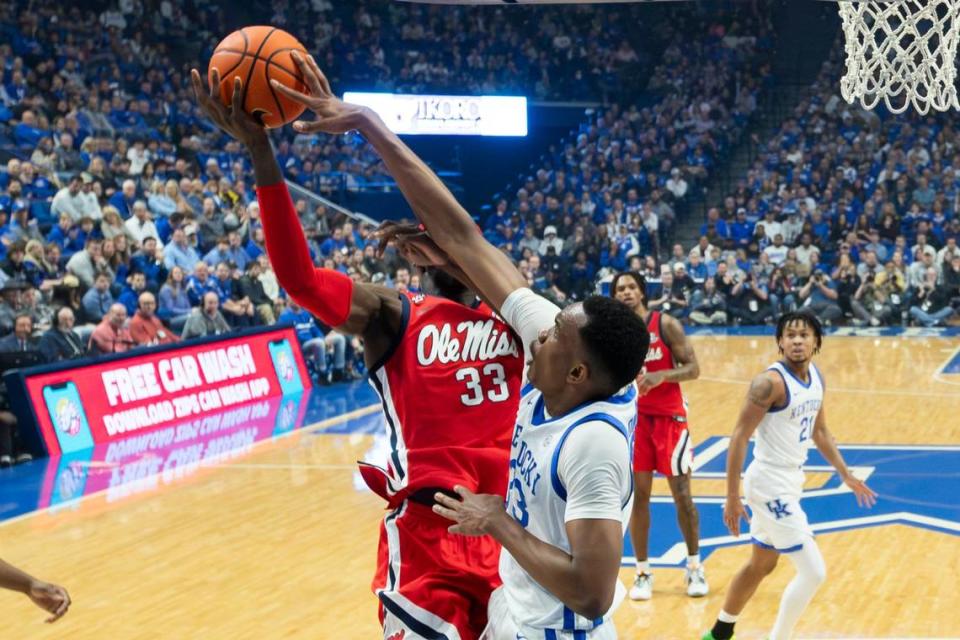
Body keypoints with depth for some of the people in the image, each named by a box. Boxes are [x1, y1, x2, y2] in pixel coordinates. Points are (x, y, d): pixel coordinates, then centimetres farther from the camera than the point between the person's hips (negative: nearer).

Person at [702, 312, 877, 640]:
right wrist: (732, 498, -22)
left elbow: (819, 431, 19)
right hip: (771, 484, -9)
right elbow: (739, 437, -21)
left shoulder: (816, 377, 5)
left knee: (762, 564, 22)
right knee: (813, 572, -9)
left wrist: (846, 475, 20)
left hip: (791, 480, 9)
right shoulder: (771, 382, -21)